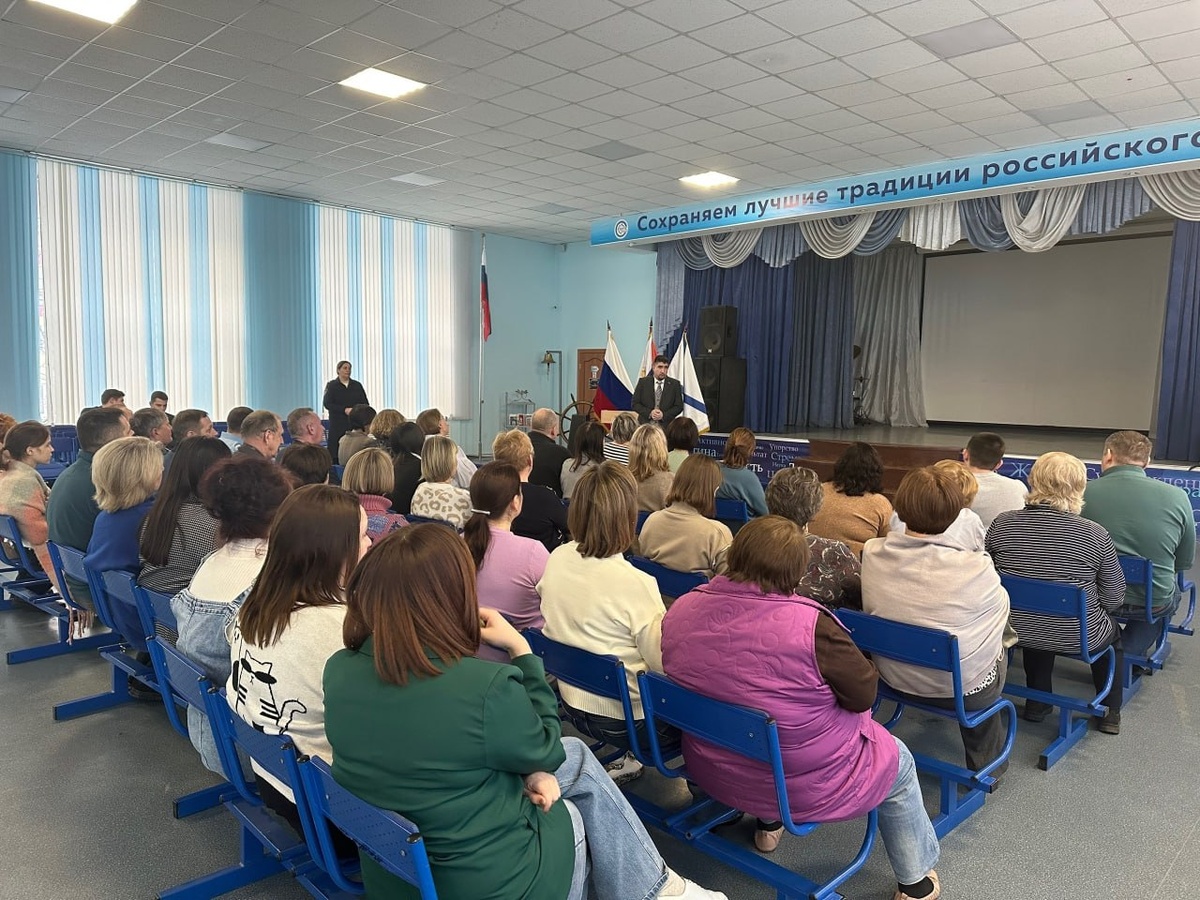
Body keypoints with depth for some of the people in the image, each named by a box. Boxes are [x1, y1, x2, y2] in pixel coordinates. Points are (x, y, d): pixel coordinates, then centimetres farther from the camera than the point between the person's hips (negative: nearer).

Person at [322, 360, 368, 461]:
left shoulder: (357, 385, 13)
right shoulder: (332, 386, 5)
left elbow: (365, 403, 11)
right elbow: (327, 403, -5)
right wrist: (344, 410, -15)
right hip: (338, 423, -2)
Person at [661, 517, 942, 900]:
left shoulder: (681, 609, -13)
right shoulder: (810, 624, -30)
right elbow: (864, 693, -16)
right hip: (803, 786, -5)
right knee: (898, 762, 23)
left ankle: (768, 825, 50)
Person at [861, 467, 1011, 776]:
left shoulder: (871, 553, -18)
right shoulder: (974, 567, -29)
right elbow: (1001, 606, -7)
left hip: (894, 677, 4)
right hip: (962, 688, -3)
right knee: (997, 647, 30)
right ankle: (987, 765, 47)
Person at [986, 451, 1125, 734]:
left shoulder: (1002, 524, -12)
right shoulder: (1095, 535, -19)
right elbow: (1114, 599, -8)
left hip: (1017, 629, 2)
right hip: (1076, 636, -2)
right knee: (1113, 631, 32)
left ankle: (1037, 703, 41)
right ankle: (1110, 712, 40)